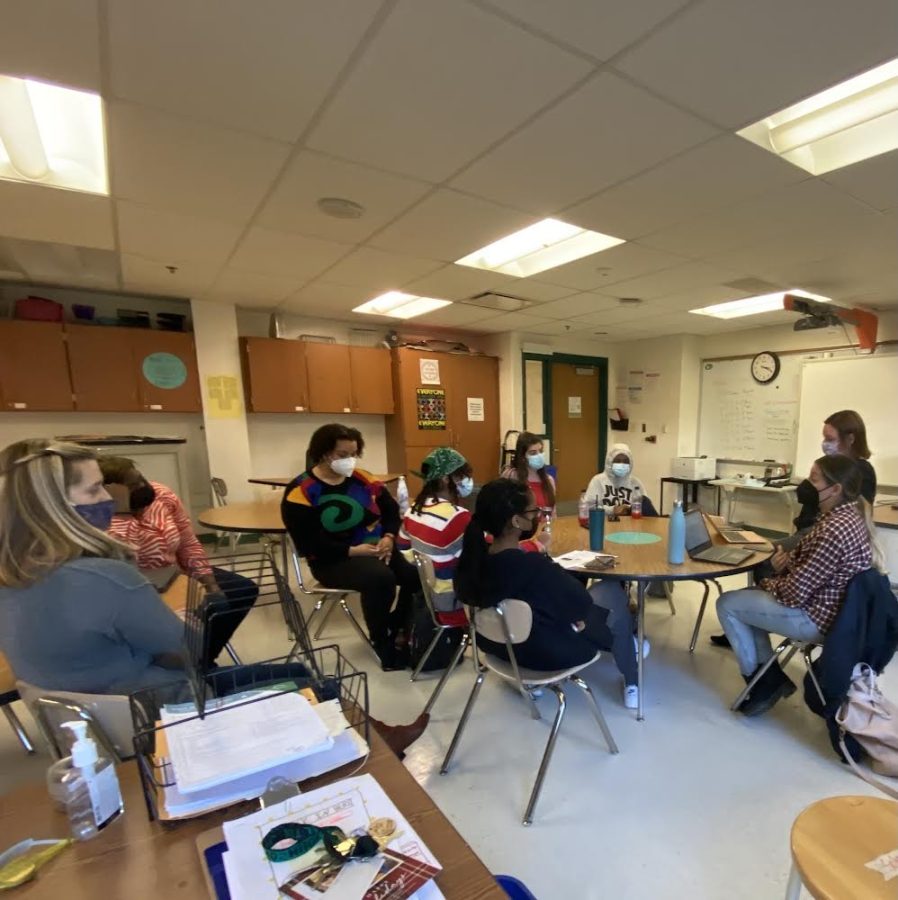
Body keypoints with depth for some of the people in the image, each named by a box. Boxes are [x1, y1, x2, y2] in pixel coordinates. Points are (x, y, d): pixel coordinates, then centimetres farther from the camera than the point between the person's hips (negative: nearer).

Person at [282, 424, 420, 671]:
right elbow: (308, 544, -14)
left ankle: (399, 630, 8)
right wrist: (352, 551, -22)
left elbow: (392, 510, 15)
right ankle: (380, 641, -7)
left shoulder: (363, 479, 7)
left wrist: (389, 537, -6)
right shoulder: (301, 492, -8)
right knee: (380, 577, -34)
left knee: (418, 573, -20)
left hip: (377, 549, 5)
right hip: (334, 560, -5)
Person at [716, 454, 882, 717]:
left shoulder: (835, 530, -31)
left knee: (727, 604, 0)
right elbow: (808, 563, 15)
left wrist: (767, 583, -7)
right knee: (747, 597, 20)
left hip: (816, 616, -10)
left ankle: (762, 682, 14)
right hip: (822, 602, 10)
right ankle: (771, 675, 20)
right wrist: (785, 562, -5)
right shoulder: (847, 514, 2)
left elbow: (794, 593, -27)